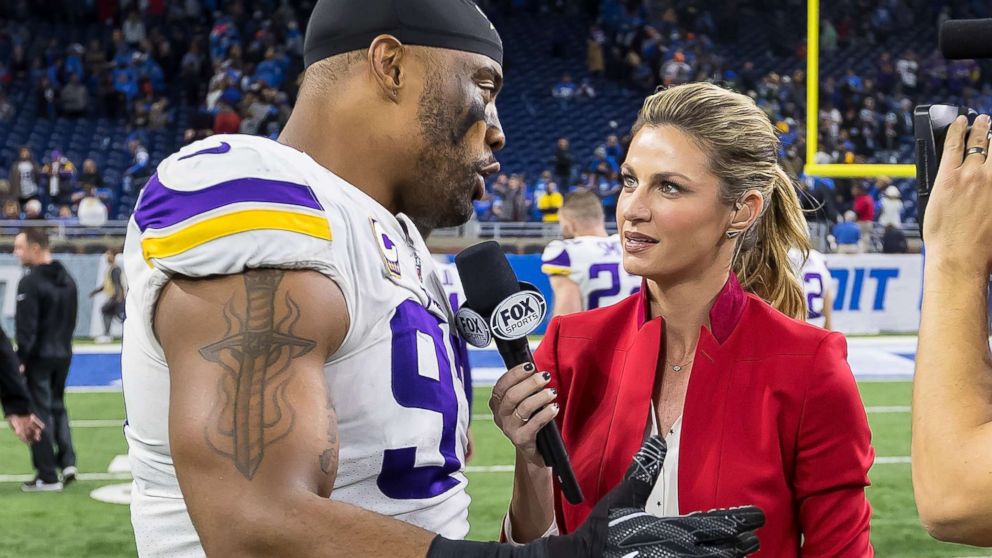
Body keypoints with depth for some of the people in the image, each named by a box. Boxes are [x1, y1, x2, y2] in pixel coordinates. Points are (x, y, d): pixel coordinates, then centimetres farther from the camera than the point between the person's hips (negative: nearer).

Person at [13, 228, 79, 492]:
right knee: (57, 406, 20)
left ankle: (48, 476, 4)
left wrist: (21, 359, -12)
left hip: (39, 358, -7)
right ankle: (67, 461, 9)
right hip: (63, 355, 7)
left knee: (40, 412, 1)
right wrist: (62, 344, 18)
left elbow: (26, 327, -18)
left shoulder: (30, 282, -17)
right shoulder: (67, 280, 9)